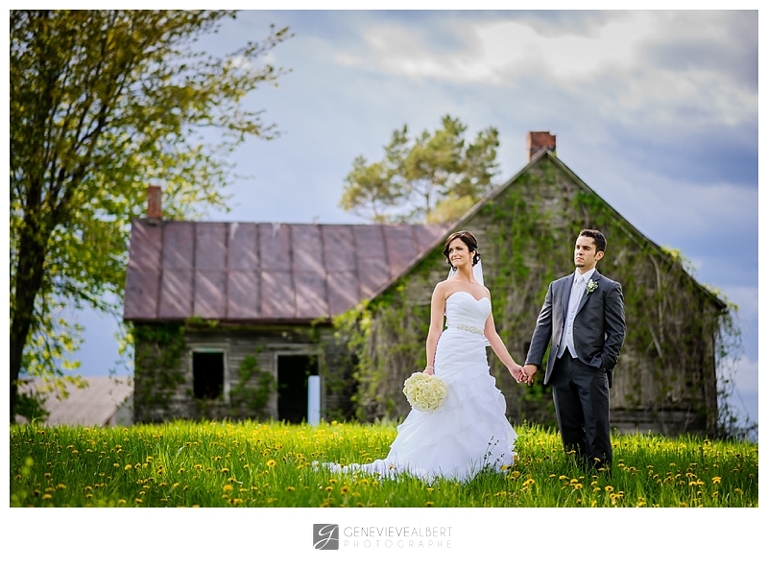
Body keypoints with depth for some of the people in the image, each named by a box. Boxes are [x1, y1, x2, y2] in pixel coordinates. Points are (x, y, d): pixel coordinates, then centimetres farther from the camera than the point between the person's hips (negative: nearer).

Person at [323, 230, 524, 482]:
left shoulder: (484, 292, 20)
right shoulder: (445, 287, 5)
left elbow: (491, 334, 19)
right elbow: (434, 330, 0)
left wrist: (512, 365, 12)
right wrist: (429, 367, -10)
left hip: (478, 362, 6)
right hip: (453, 357, -6)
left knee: (478, 420, 0)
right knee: (452, 413, -10)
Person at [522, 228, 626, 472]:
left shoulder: (609, 288, 3)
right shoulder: (557, 286, 17)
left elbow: (617, 331, -1)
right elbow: (543, 326, 14)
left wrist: (603, 364, -10)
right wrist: (532, 361, 4)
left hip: (591, 369, -5)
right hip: (561, 368, 5)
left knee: (597, 432, -6)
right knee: (569, 432, 6)